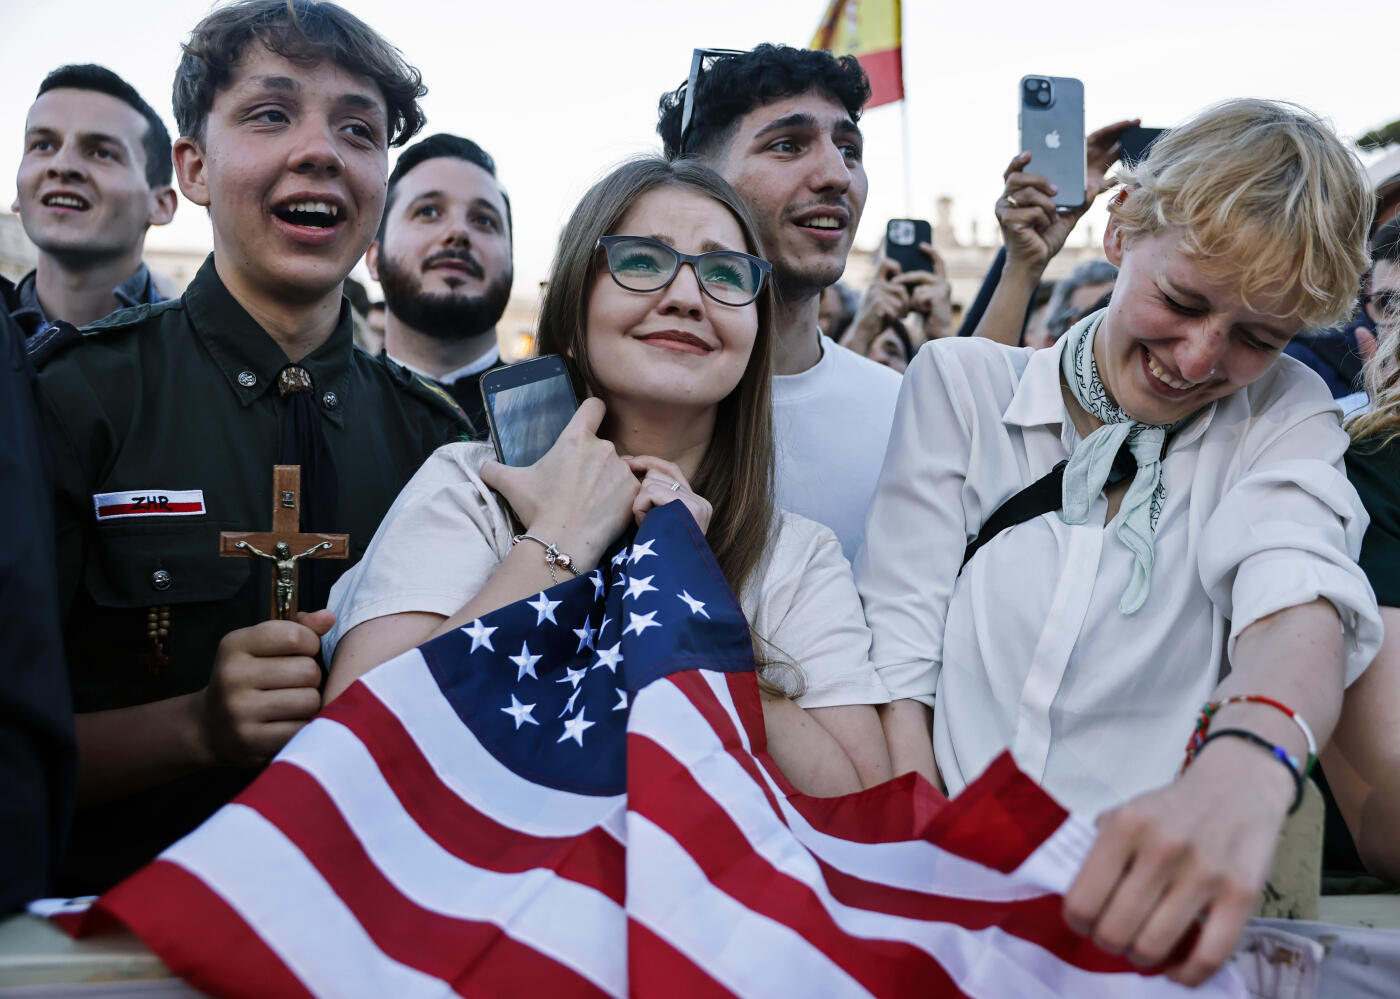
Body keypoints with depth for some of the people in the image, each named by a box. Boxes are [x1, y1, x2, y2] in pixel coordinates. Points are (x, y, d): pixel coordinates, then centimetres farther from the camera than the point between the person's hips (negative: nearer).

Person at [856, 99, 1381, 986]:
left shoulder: (1284, 419, 7)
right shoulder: (959, 381, 7)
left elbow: (1299, 604, -12)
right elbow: (898, 643, 0)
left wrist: (1247, 766, -35)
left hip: (1148, 910, 1)